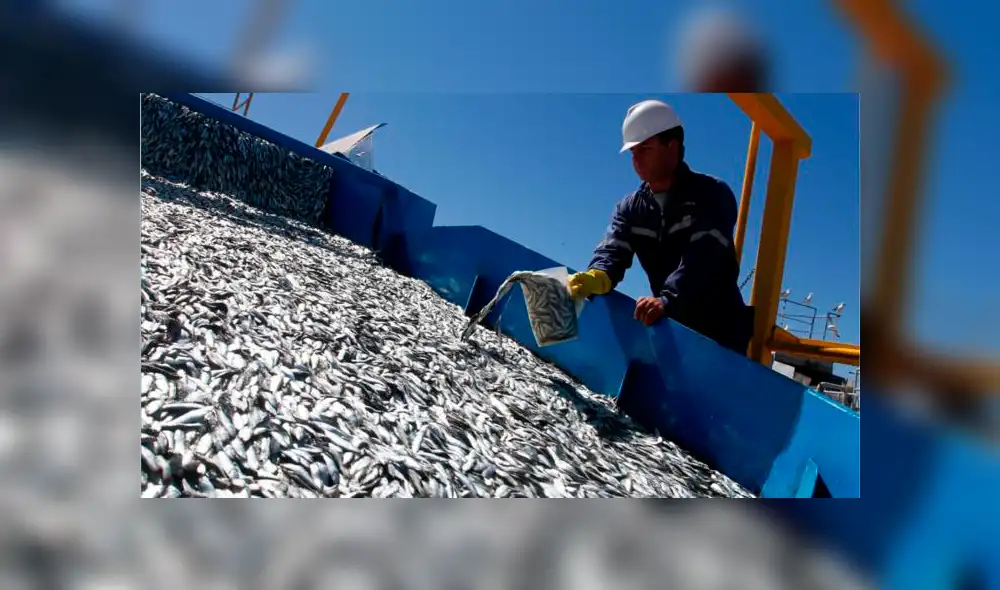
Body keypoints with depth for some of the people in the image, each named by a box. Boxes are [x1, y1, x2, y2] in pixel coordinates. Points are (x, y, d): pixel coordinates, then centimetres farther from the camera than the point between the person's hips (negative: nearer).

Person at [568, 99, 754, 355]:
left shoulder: (712, 194, -11)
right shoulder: (630, 208, 5)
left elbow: (703, 257, -27)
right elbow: (612, 250, -13)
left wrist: (667, 299, -44)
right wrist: (597, 277, -38)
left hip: (719, 329, -5)